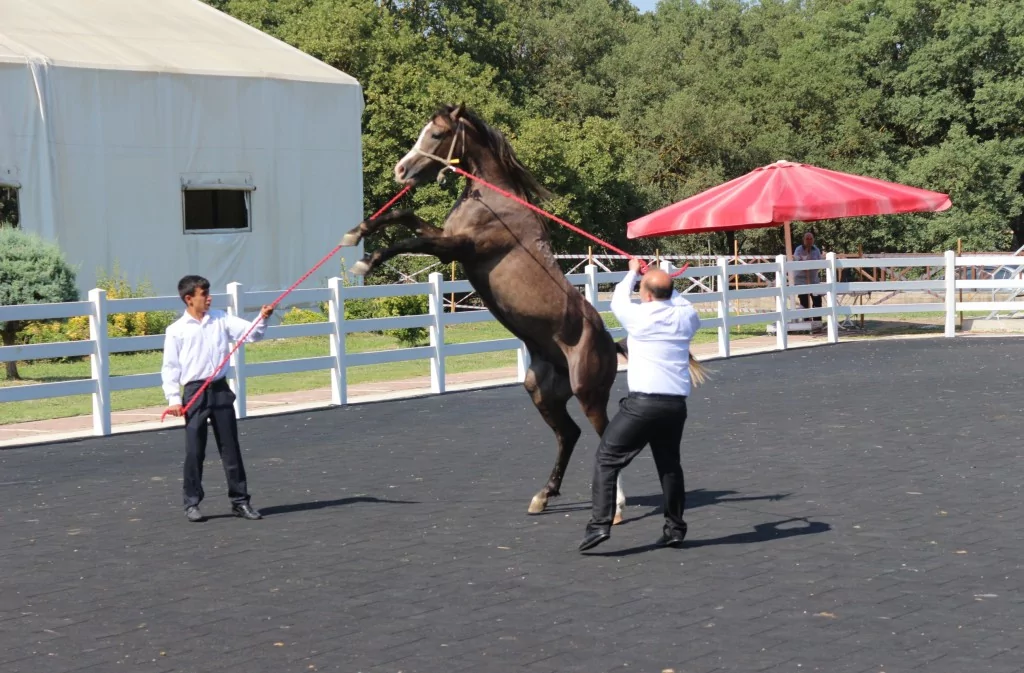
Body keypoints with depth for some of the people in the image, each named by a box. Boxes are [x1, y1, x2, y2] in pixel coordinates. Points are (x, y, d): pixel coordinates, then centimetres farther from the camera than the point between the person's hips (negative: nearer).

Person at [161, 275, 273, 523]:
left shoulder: (221, 320, 7)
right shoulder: (176, 330, -2)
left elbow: (250, 333, 2)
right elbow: (170, 367, -2)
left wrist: (262, 319, -18)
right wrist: (173, 398, -8)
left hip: (220, 389, 3)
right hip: (195, 392, -3)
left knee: (230, 448, 7)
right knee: (194, 451, 1)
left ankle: (240, 500, 14)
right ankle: (192, 504, 12)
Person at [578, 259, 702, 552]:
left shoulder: (639, 316, -5)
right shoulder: (685, 317, 6)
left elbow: (617, 301, 18)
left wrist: (632, 272, 33)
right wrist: (667, 286, 37)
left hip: (643, 403, -5)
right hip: (676, 404, 5)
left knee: (607, 459, 2)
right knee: (669, 463, 19)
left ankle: (600, 524, -8)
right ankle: (675, 528, 20)